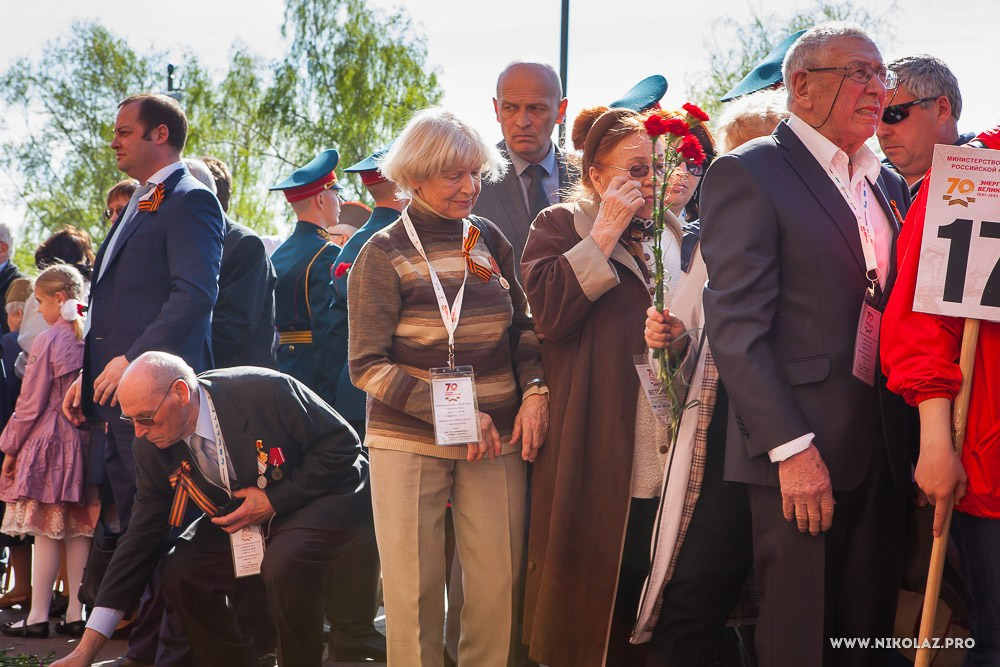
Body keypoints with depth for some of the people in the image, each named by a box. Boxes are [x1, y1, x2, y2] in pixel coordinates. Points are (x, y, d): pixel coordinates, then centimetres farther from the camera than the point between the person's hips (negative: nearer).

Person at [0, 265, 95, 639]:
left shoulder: (48, 341, -12)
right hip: (84, 443, 6)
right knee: (79, 533, 7)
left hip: (47, 441, -6)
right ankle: (76, 614, 9)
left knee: (45, 532, -3)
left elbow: (31, 403, -9)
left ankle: (38, 617, 0)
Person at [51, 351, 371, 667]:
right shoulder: (152, 446, -12)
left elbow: (342, 444, -19)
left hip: (323, 496, -6)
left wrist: (275, 500, -25)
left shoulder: (267, 391, -30)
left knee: (283, 562, -35)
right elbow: (141, 537, -8)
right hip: (240, 513, 6)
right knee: (178, 573, -15)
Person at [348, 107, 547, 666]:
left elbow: (523, 328, 16)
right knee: (415, 592, 0)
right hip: (409, 445, -3)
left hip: (497, 440, 3)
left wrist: (534, 391, -3)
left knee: (499, 588, 0)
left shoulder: (490, 240, 7)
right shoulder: (383, 256, -5)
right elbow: (368, 366, -8)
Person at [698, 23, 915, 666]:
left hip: (885, 455, 6)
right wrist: (790, 448, -20)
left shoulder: (890, 187, 16)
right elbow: (736, 328, -13)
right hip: (799, 454, -6)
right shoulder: (748, 174, -6)